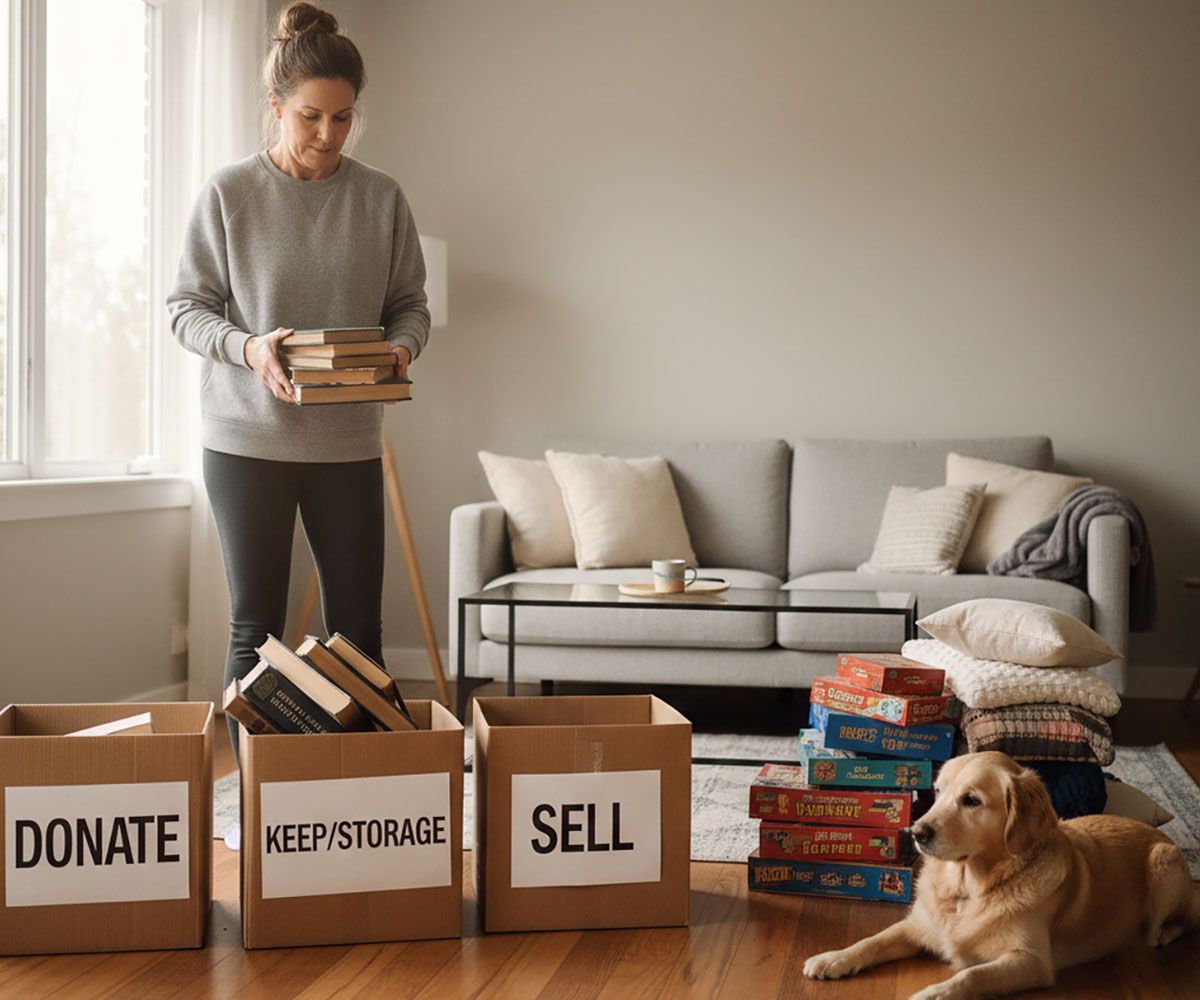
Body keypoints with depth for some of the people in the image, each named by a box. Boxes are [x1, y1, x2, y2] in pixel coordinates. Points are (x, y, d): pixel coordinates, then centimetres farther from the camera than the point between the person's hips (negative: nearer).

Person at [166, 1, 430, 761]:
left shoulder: (381, 199, 3)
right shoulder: (229, 193, -3)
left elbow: (410, 303, 8)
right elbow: (186, 306, -1)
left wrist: (401, 348, -14)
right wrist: (246, 348, -19)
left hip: (349, 441, 2)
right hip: (248, 437, -2)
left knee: (359, 631, 5)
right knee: (255, 631, 5)